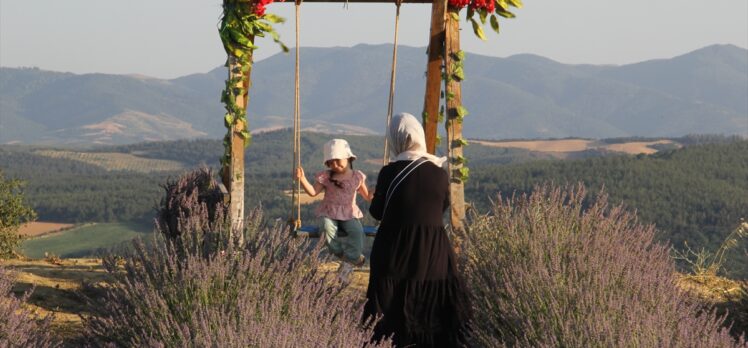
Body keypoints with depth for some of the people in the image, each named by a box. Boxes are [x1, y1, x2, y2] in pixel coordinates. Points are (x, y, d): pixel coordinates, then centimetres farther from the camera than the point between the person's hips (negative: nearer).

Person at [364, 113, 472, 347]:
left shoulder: (390, 172, -11)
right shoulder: (439, 173, -2)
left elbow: (377, 212, 0)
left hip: (396, 252, -3)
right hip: (433, 255, 3)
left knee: (392, 314, 4)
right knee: (431, 309, 11)